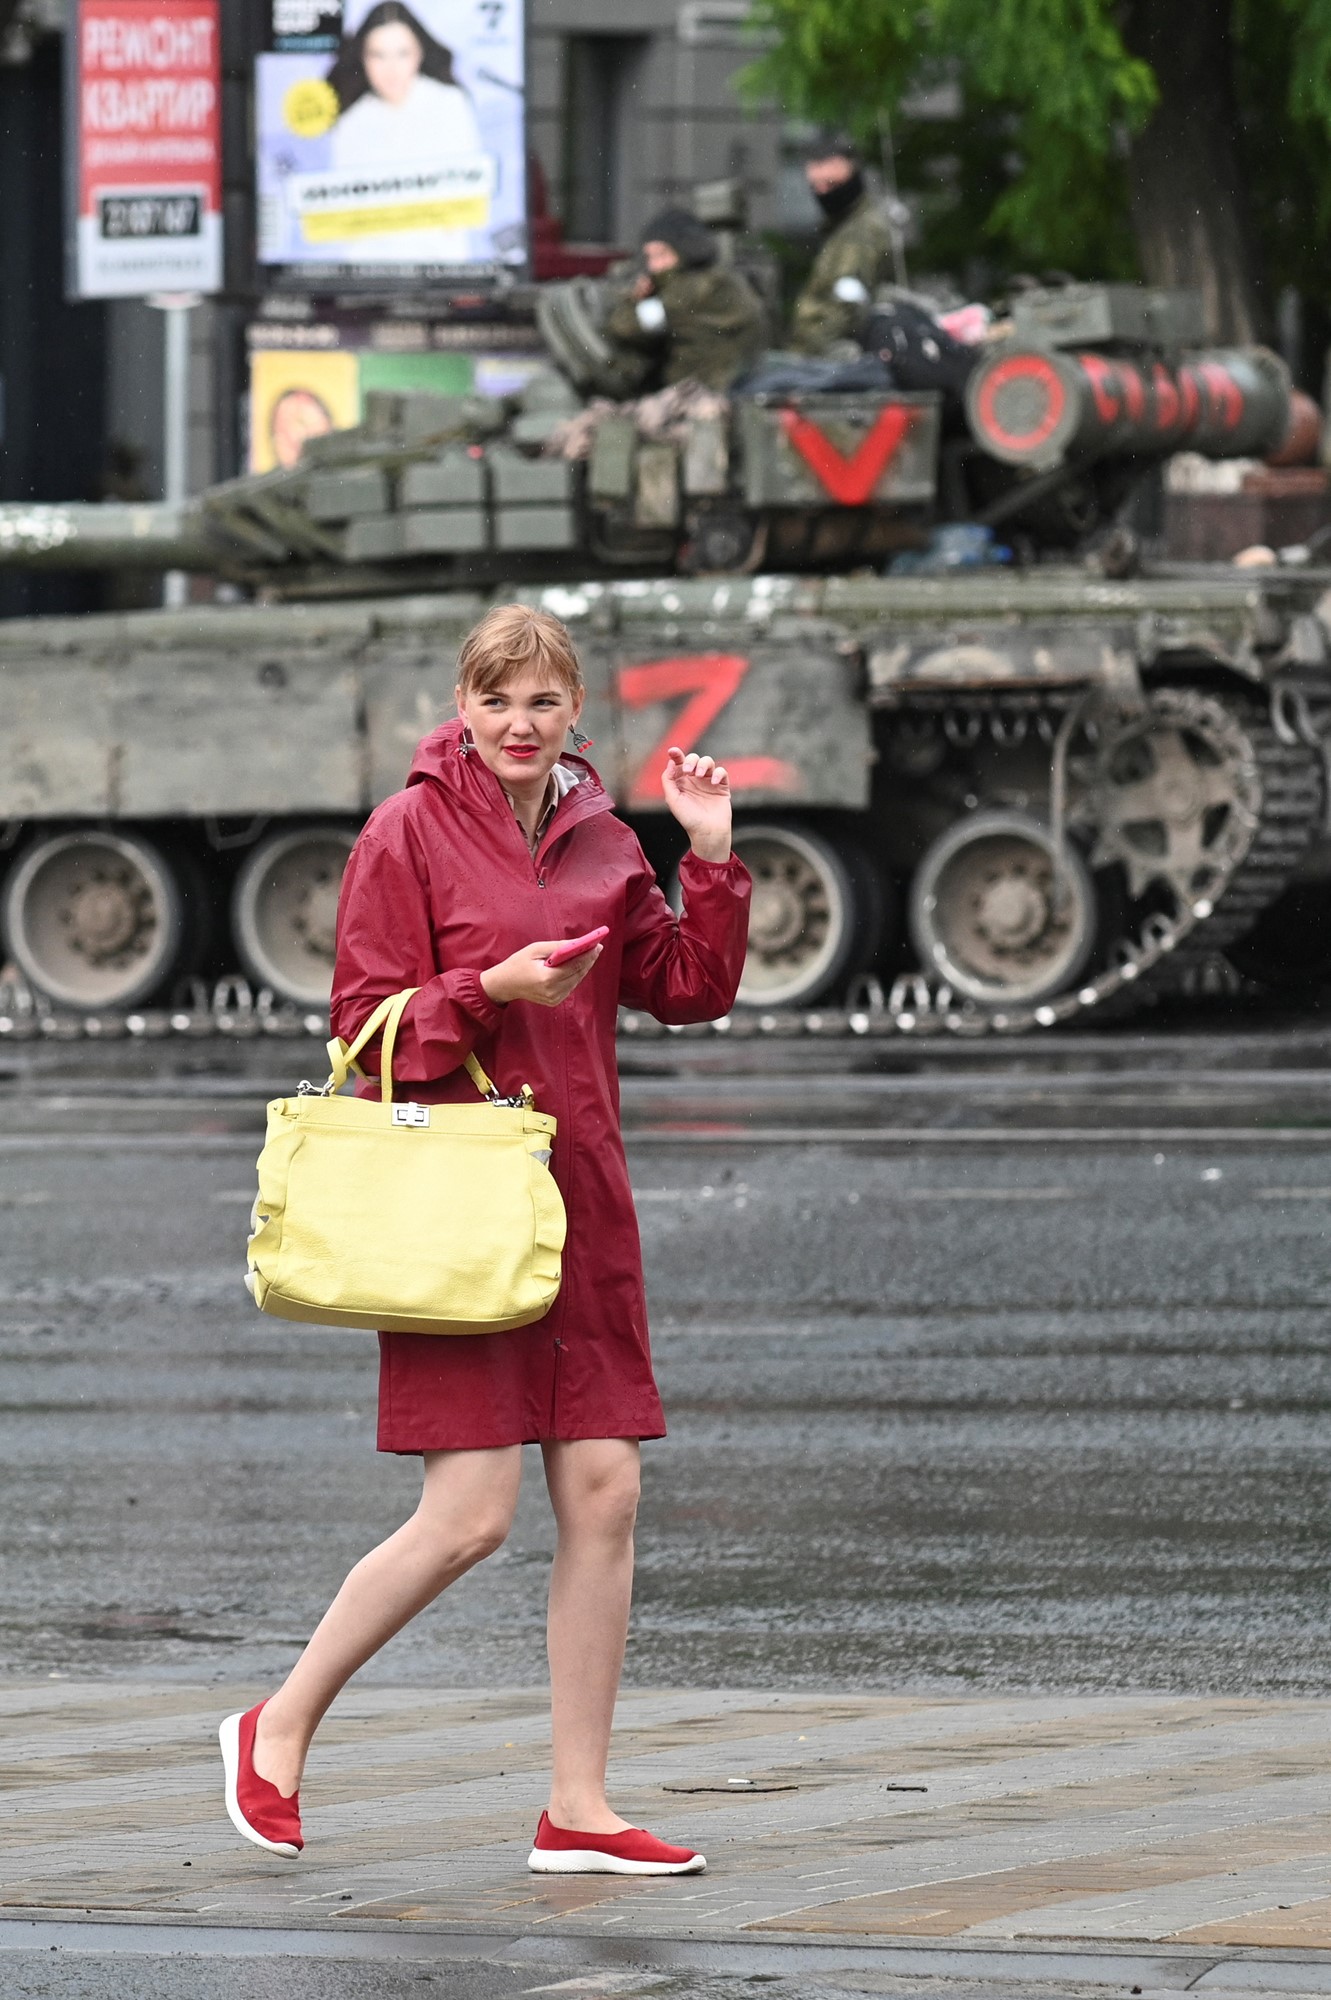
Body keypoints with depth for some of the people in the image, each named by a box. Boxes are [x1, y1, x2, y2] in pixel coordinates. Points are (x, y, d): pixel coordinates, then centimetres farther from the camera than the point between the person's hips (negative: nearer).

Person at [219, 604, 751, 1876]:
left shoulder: (599, 842, 12)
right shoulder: (408, 834, -5)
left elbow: (691, 991, 13)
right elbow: (365, 1028, -7)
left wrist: (711, 859, 2)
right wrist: (490, 991, -20)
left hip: (581, 1199, 6)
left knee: (604, 1493, 1)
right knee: (469, 1517, -10)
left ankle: (577, 1809, 8)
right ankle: (277, 1732, 8)